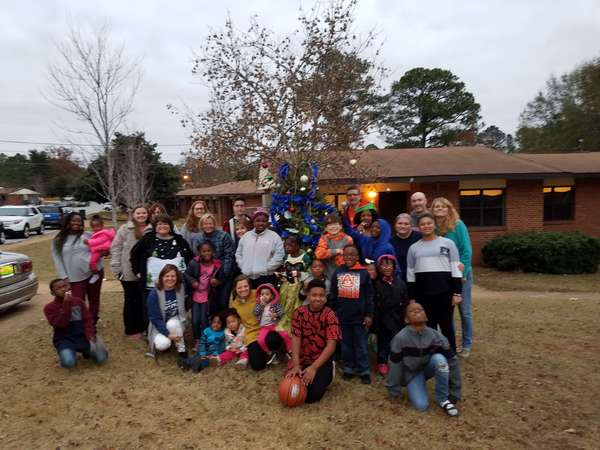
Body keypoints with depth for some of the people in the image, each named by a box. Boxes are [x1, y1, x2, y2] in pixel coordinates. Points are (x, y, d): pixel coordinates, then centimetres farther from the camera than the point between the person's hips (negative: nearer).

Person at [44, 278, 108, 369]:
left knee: (101, 357, -16)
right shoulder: (49, 307, -3)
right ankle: (70, 352, 5)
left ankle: (86, 350, 16)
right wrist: (66, 304, -22)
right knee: (68, 363, -31)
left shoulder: (78, 301, 8)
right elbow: (60, 323, -16)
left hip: (82, 336, 3)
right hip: (64, 340, -2)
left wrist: (90, 335, -14)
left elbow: (88, 319, 2)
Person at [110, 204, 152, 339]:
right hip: (129, 272, -1)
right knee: (130, 301, 12)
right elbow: (115, 248, -2)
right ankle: (131, 329, 25)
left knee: (144, 300, 12)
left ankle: (142, 327, 29)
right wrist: (116, 267, -7)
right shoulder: (125, 229, -3)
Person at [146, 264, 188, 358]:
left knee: (172, 324, -34)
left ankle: (181, 349, -12)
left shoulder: (181, 289, -12)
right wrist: (168, 334, -24)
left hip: (176, 323, 2)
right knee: (162, 345, -30)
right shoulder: (154, 294, -19)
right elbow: (154, 318, -17)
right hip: (159, 326, -2)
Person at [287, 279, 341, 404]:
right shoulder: (299, 312, -7)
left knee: (312, 395, -13)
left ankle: (327, 374, 15)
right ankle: (303, 374, 22)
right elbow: (295, 338, -10)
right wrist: (296, 365, -21)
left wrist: (314, 368, -25)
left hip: (322, 361, -3)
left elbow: (331, 345, -20)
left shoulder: (330, 316, -15)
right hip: (302, 359, 3)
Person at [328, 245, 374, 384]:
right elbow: (333, 295, 8)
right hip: (342, 317, 3)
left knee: (361, 345, 7)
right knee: (346, 344, 14)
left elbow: (369, 296, -3)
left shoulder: (364, 273, -5)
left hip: (360, 317, -3)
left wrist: (369, 314, -6)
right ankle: (349, 368, 28)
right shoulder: (337, 273, 4)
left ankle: (364, 371, 19)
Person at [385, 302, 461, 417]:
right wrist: (394, 392, -7)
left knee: (439, 359, -31)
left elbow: (452, 361, -13)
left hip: (429, 367, 3)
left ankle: (443, 399, -12)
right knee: (421, 405, -25)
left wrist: (454, 394, -7)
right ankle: (414, 388, 9)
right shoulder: (400, 338, -27)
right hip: (412, 373, -3)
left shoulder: (436, 336, -21)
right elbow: (395, 365, -17)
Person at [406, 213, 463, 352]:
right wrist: (411, 297, 7)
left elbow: (456, 269, 0)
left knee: (446, 325, 9)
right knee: (428, 327, 11)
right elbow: (410, 275, 10)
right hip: (423, 294, 2)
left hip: (445, 292, -2)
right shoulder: (413, 248, 9)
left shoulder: (447, 243, 2)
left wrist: (457, 292, -5)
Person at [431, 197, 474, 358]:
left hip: (460, 273, -3)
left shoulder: (458, 225, -11)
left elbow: (467, 251, -12)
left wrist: (462, 273, -14)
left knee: (464, 310, 7)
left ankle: (467, 345, 23)